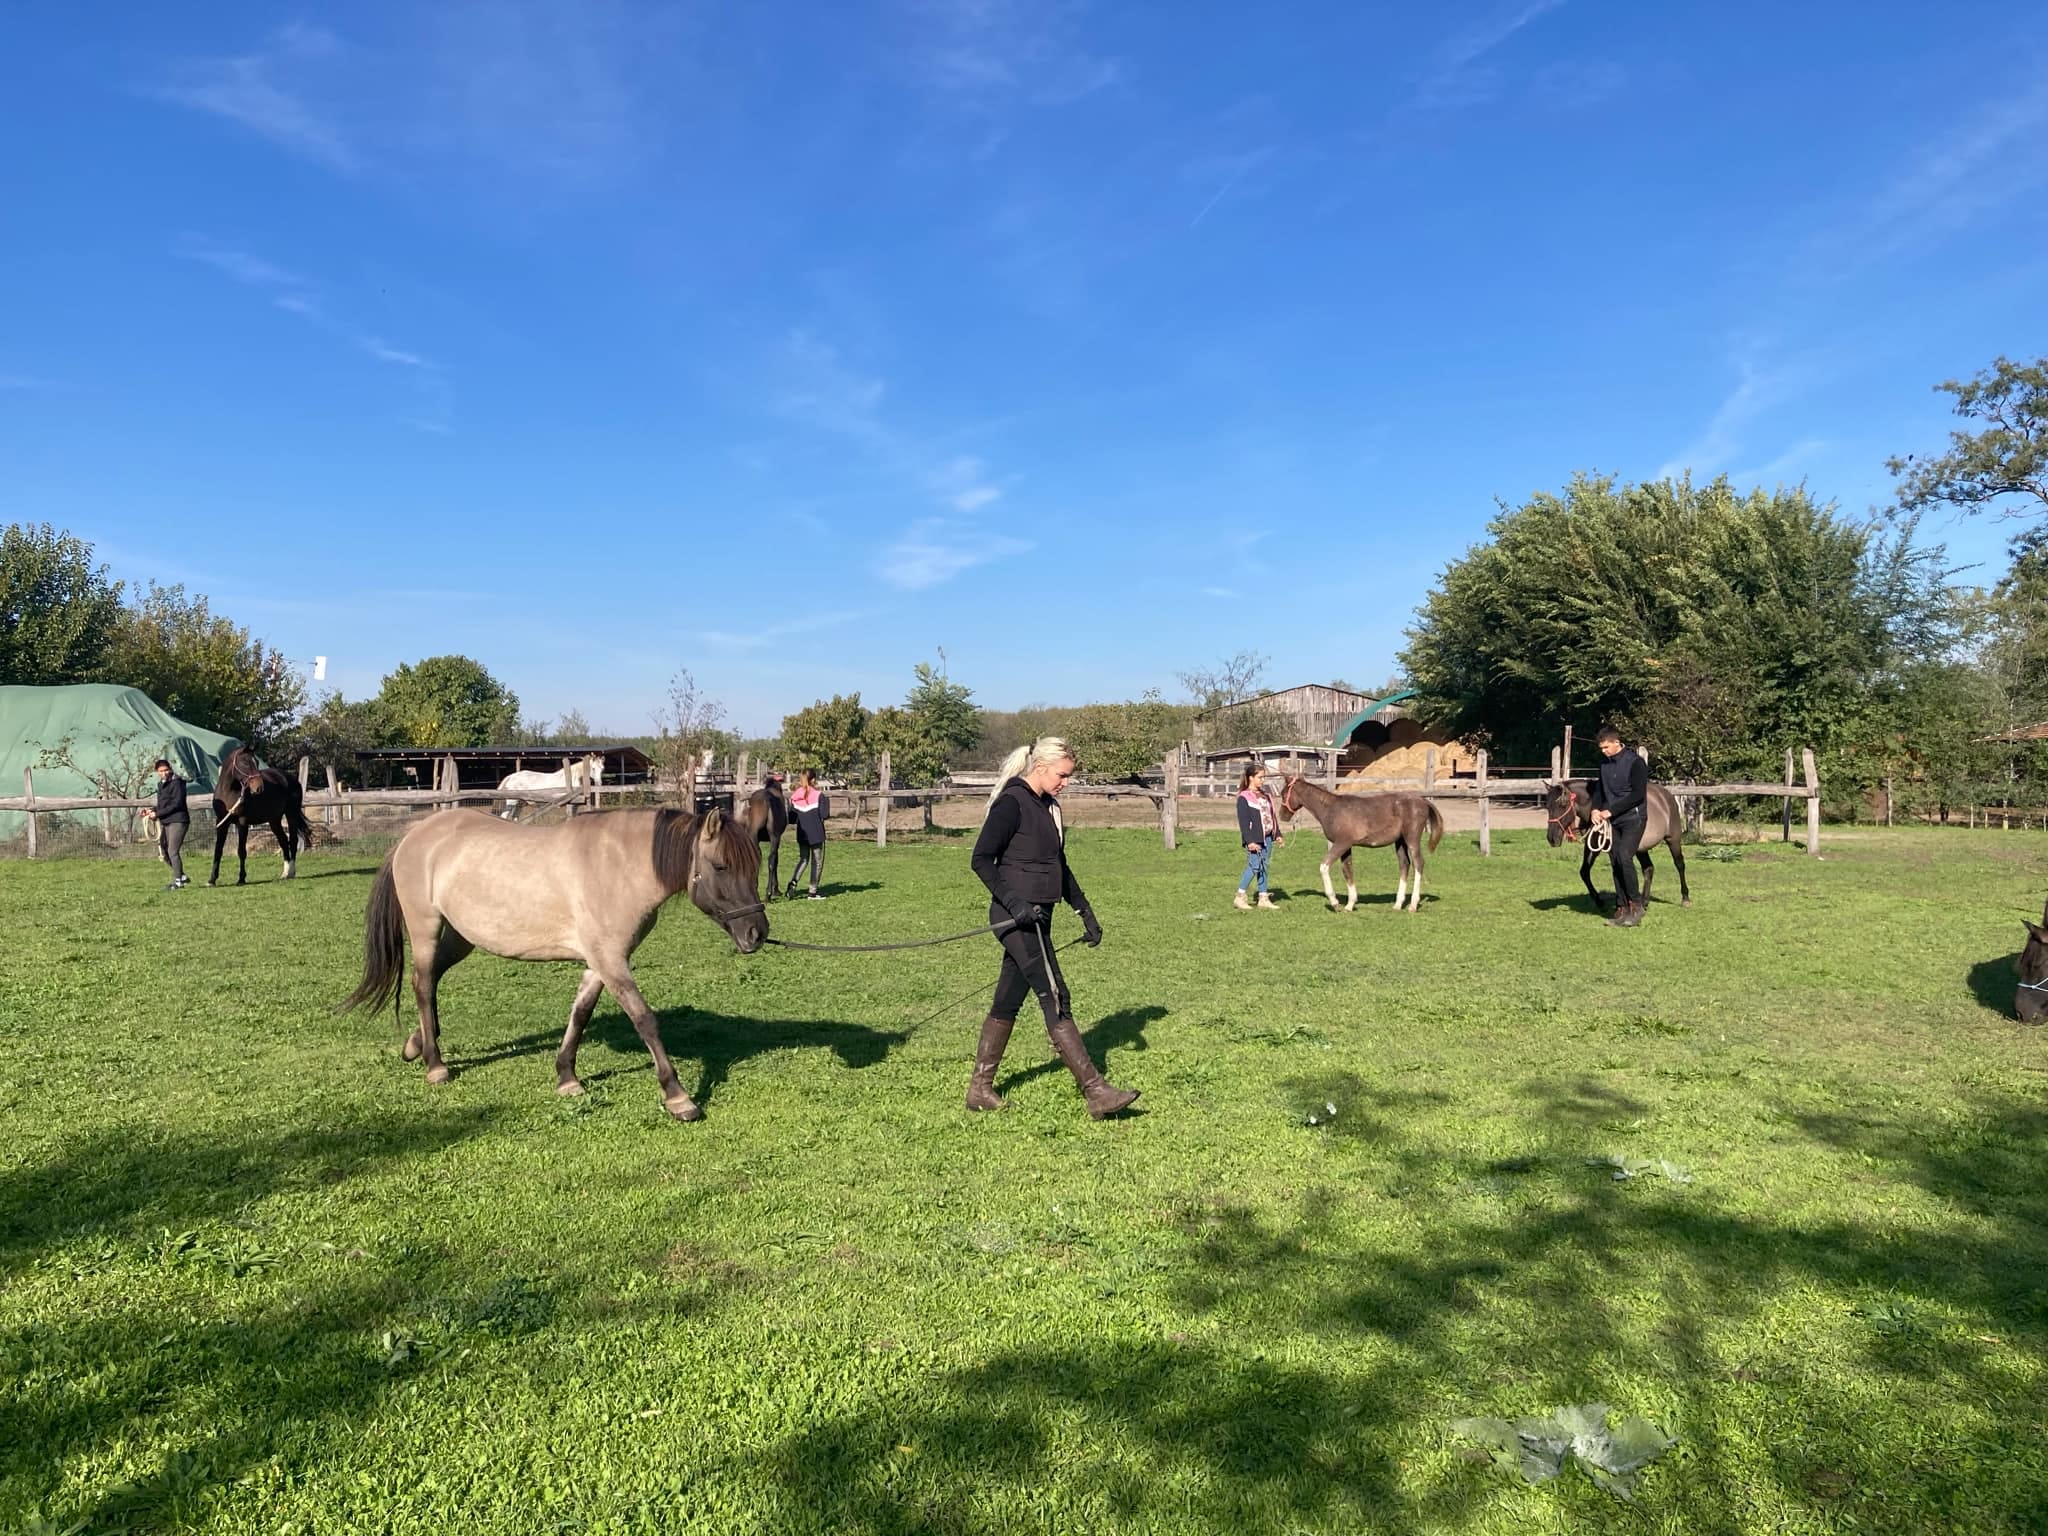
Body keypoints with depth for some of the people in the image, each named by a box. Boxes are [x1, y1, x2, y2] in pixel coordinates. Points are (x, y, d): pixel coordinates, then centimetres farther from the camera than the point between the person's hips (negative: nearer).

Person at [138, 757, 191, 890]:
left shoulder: (176, 783, -10)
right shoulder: (161, 785, 16)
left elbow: (176, 804, -17)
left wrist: (157, 814, -16)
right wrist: (152, 811, 4)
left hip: (178, 820, -9)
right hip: (166, 822, 9)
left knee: (173, 851, -10)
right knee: (163, 852, 11)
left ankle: (178, 881, -1)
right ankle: (182, 876, 22)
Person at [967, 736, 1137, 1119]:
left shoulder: (1049, 807, 14)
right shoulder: (1011, 803, -13)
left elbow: (1060, 867, 23)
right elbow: (981, 860, -16)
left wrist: (1085, 913, 20)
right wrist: (1013, 903, -24)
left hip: (1036, 918, 9)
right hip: (1017, 918, -9)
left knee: (1007, 1002, 12)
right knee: (1056, 1000, -9)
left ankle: (979, 1088, 21)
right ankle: (1095, 1091, -7)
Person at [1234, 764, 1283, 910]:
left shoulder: (1265, 795, 15)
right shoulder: (1244, 798, -10)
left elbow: (1272, 816, 21)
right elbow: (1243, 821, -15)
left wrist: (1277, 834, 17)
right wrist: (1250, 841, -21)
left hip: (1267, 837, 8)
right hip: (1255, 839, -8)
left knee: (1264, 866, 9)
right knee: (1254, 866, -10)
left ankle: (1263, 898, 14)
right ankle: (1240, 896, 0)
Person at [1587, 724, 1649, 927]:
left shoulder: (1635, 763, -12)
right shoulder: (1604, 762, 9)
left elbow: (1638, 794, -17)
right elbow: (1599, 788, 15)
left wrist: (1610, 811, -19)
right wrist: (1596, 809, -4)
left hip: (1633, 818, -7)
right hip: (1613, 821, 7)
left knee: (1624, 857, -20)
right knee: (1615, 863, 5)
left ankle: (1636, 905, -8)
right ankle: (1621, 909, 10)